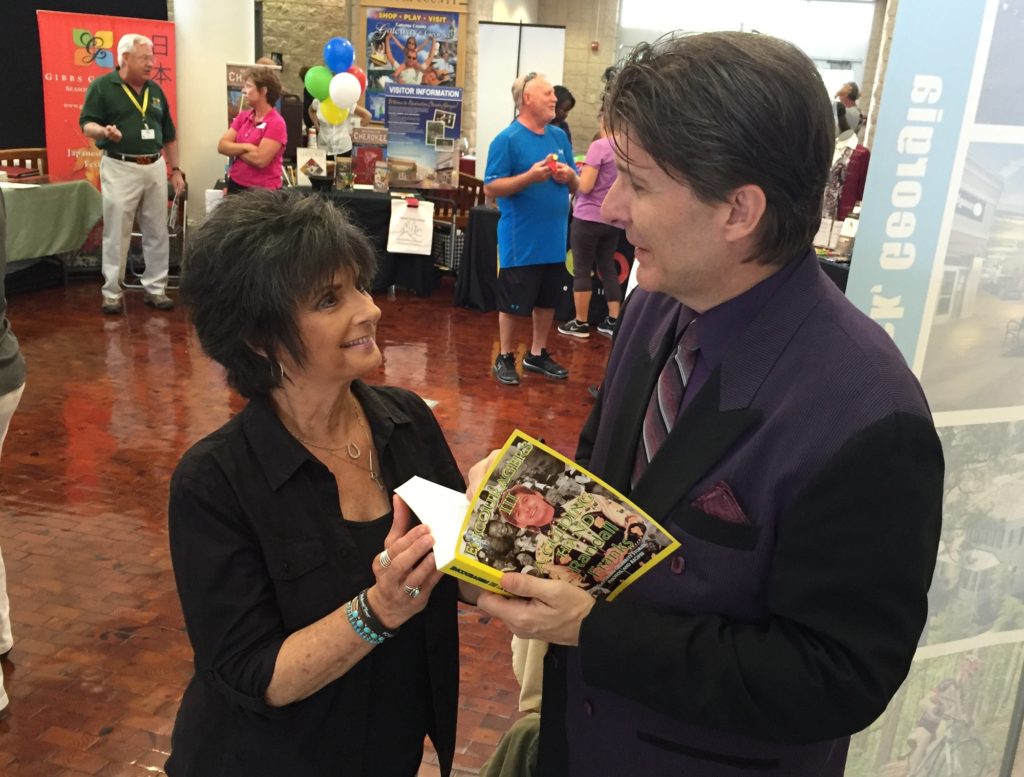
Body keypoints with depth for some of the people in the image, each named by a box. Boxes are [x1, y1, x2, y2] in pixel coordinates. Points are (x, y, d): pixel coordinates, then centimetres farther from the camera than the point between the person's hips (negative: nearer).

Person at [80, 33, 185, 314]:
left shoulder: (155, 90, 12)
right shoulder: (102, 86, -4)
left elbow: (169, 134, 16)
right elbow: (86, 124, -8)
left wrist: (176, 170, 12)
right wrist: (104, 131, -30)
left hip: (155, 167, 5)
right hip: (120, 168, -5)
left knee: (157, 232, 7)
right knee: (116, 234, -1)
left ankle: (155, 288, 17)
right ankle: (112, 292, 8)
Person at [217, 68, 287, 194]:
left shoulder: (276, 122, -13)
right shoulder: (243, 116, 8)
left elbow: (260, 160, -20)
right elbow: (222, 146, 1)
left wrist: (235, 150, -5)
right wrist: (246, 147, -15)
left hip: (262, 190, -6)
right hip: (235, 185, 6)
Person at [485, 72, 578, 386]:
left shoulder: (560, 136, 9)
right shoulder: (507, 139, -10)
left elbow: (576, 187, 14)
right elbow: (491, 189, -14)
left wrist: (570, 176, -9)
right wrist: (531, 176, -23)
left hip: (554, 239, 6)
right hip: (520, 242, -6)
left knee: (548, 300, 15)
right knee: (512, 303, 5)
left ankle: (537, 354, 30)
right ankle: (505, 358, 19)